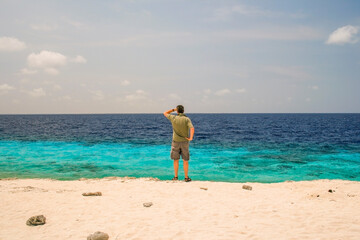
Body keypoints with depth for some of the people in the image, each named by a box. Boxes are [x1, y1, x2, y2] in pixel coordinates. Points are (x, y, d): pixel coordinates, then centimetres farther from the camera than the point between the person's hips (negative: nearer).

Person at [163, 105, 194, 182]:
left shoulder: (173, 118, -5)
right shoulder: (187, 119, -8)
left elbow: (165, 113, 13)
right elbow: (192, 128, -24)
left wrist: (173, 109, 13)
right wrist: (191, 138, -23)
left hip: (175, 142, 1)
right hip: (184, 142, -1)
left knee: (176, 160, 10)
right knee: (185, 160, 7)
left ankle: (176, 177, 12)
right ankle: (186, 177, 10)